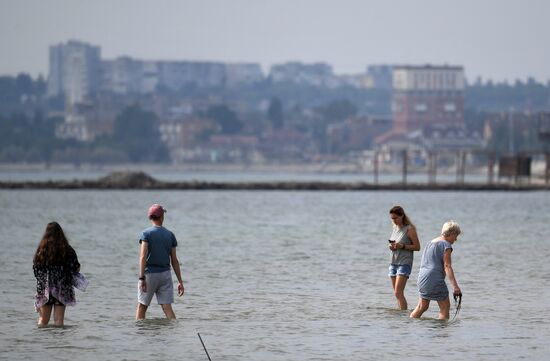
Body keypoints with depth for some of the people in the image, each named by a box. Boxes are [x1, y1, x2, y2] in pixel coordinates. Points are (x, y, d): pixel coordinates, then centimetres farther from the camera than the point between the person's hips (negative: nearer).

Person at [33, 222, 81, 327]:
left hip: (44, 289, 1)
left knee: (43, 320, 10)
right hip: (62, 289, -1)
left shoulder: (41, 250, -5)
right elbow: (77, 269, -4)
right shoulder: (68, 250, -8)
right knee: (58, 320, 5)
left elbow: (35, 269, 0)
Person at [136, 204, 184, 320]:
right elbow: (174, 260, 5)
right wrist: (180, 281, 9)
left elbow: (143, 256, -15)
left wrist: (142, 278, -17)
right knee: (167, 307, -1)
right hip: (165, 274, 3)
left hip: (150, 273, -3)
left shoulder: (146, 233, -5)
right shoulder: (170, 235, 5)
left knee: (142, 306, 11)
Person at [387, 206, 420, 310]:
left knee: (398, 293, -17)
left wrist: (402, 246, -20)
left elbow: (417, 247, -9)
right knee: (397, 294, 7)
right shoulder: (395, 228, 12)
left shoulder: (409, 229, -8)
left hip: (404, 263, -7)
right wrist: (392, 247, 2)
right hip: (393, 262, 7)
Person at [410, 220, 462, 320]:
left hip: (422, 278, 9)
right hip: (435, 279, -9)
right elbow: (447, 266, -16)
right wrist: (455, 285, -21)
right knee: (445, 307, -2)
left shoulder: (431, 243, 19)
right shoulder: (446, 245, -7)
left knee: (422, 307, 17)